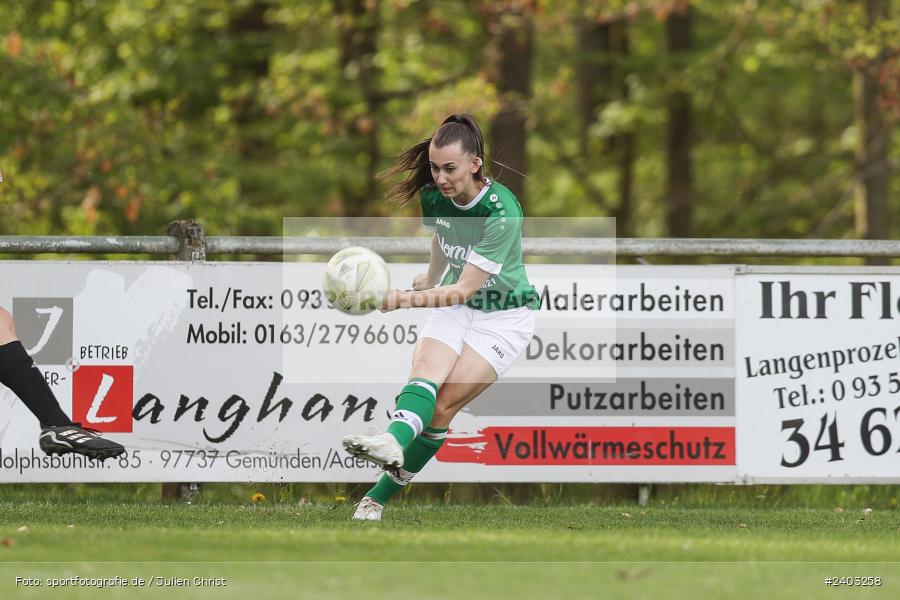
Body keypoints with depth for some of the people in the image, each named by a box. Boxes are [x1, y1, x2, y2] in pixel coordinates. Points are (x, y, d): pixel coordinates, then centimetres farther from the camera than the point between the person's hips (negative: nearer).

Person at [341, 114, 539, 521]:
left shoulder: (502, 213, -27)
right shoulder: (434, 197, -7)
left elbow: (465, 290, -28)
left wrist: (409, 300, -39)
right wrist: (427, 282, 31)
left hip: (504, 315, -5)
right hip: (453, 306, 5)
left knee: (444, 406, -19)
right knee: (425, 372, -27)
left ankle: (381, 494, -28)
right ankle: (393, 443, -53)